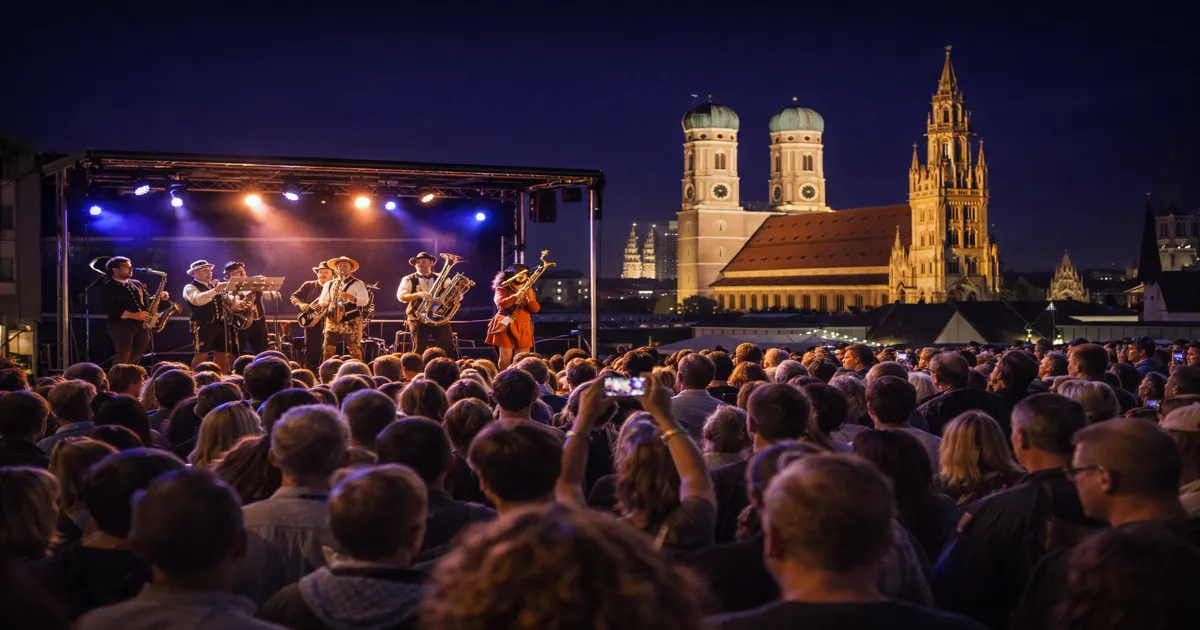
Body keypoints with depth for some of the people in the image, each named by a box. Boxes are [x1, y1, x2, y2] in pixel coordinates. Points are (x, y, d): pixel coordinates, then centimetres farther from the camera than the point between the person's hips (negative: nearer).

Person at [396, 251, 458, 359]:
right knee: (419, 350, -3)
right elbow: (401, 296, -14)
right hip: (418, 318, -2)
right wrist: (418, 294, -29)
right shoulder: (409, 280, 3)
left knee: (449, 348, -4)